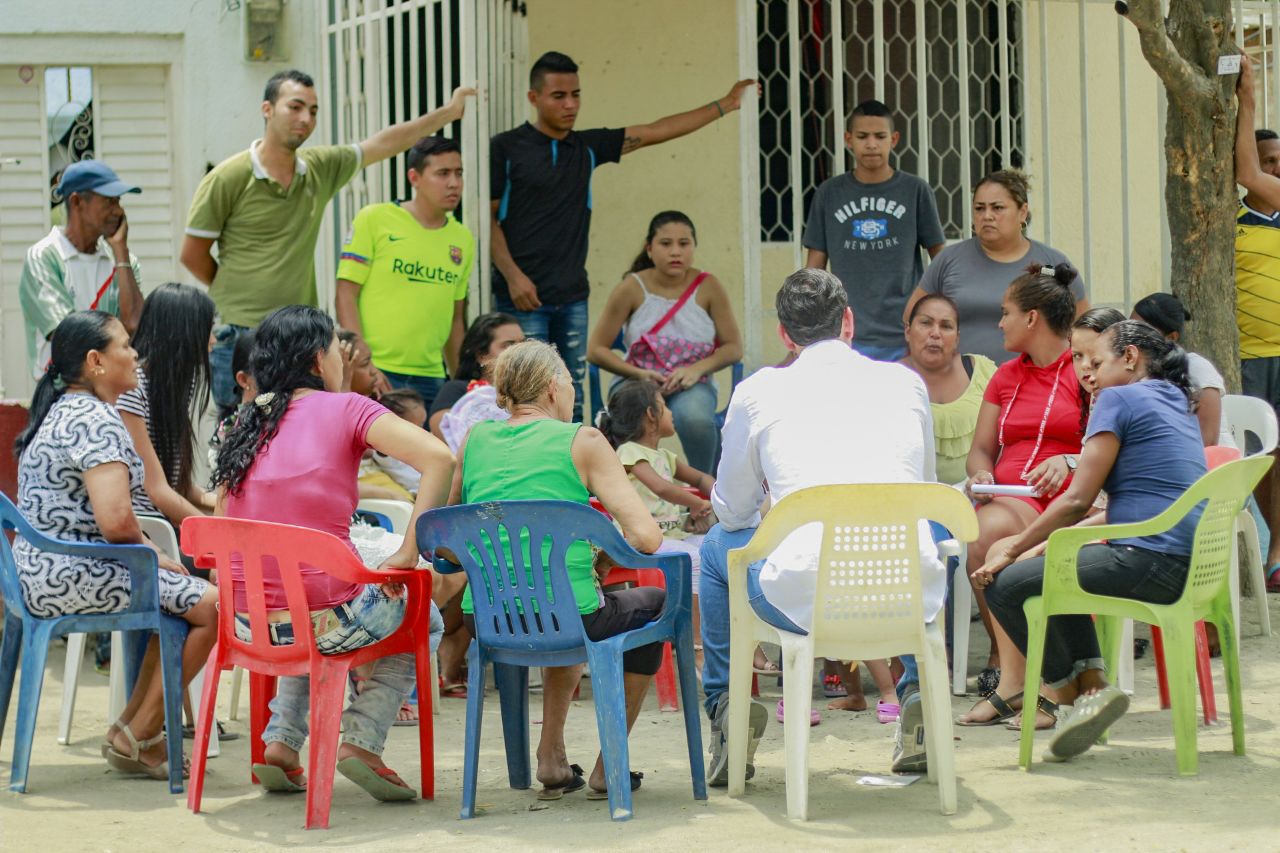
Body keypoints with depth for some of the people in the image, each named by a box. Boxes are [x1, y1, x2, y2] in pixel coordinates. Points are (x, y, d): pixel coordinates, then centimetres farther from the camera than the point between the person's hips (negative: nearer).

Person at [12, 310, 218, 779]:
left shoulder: (61, 412, 17)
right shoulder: (96, 420, -17)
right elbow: (116, 519, -28)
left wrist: (146, 549, 12)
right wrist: (149, 552, -7)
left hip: (40, 575, 11)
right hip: (74, 577, -11)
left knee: (183, 594, 22)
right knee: (210, 605, -10)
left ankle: (132, 730, 22)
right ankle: (135, 739, -2)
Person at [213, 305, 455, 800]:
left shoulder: (247, 424, 13)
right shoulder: (345, 409, -2)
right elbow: (439, 459, -16)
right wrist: (408, 553, -12)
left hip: (247, 624, 5)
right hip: (327, 619, -5)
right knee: (424, 620, 26)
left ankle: (280, 745, 24)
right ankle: (362, 741, 7)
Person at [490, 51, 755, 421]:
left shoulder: (587, 147, 12)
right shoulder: (505, 149, -3)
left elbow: (655, 132, 13)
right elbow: (489, 219, -4)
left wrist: (725, 105, 12)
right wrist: (512, 276, -15)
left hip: (572, 296, 6)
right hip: (524, 295, -6)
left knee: (571, 401, 7)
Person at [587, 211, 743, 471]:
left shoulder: (708, 287, -6)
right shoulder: (632, 288, -7)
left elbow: (733, 347, -1)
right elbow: (596, 350, -5)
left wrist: (697, 369, -19)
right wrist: (639, 374, -19)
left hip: (691, 384, 0)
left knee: (694, 418, -35)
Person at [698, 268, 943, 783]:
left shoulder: (758, 392, 8)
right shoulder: (906, 383, 14)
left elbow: (733, 510, 18)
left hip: (804, 599, -2)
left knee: (718, 544, 30)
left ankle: (726, 711, 24)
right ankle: (920, 694, 30)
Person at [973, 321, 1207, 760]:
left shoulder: (1120, 399, -4)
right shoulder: (1180, 407, 23)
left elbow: (1078, 501, -9)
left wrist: (1012, 551, 1)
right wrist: (1044, 548, 21)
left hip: (1148, 561, -10)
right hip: (1188, 569, 10)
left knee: (1004, 584, -2)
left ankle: (1069, 688, 11)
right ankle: (1091, 681, 12)